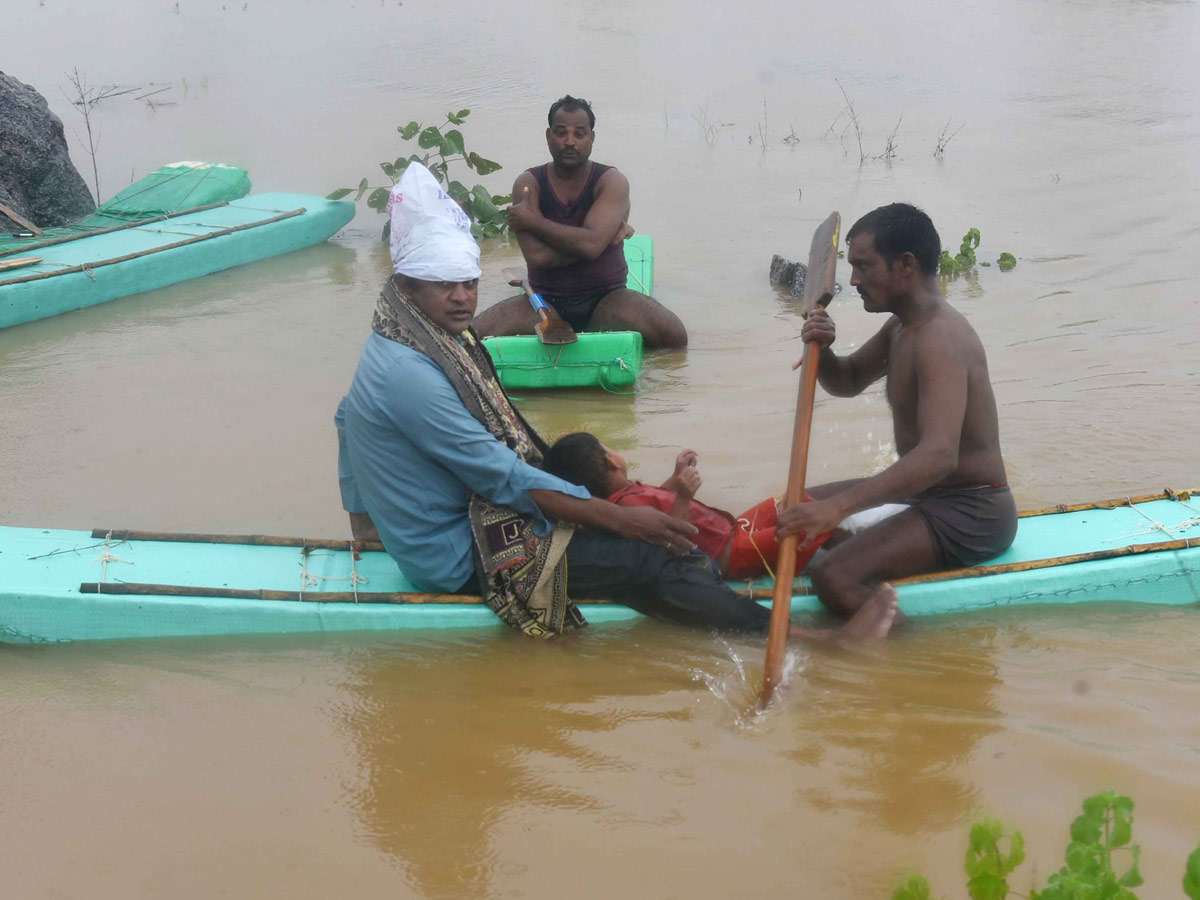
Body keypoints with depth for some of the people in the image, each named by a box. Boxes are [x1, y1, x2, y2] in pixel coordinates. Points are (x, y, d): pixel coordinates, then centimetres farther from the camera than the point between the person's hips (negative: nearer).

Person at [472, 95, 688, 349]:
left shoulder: (612, 182, -4)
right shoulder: (528, 183, -3)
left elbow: (591, 244, -21)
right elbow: (536, 256, -17)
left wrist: (533, 221, -12)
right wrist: (611, 236, -14)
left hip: (605, 298, 0)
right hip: (546, 301, 1)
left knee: (674, 335, -27)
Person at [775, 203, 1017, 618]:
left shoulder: (938, 339, -24)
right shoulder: (902, 325, 9)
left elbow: (939, 455, -37)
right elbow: (848, 382, 23)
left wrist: (839, 505, -45)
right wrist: (822, 351, -3)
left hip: (970, 513, -11)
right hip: (930, 495, 11)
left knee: (833, 577, -29)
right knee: (797, 507, 17)